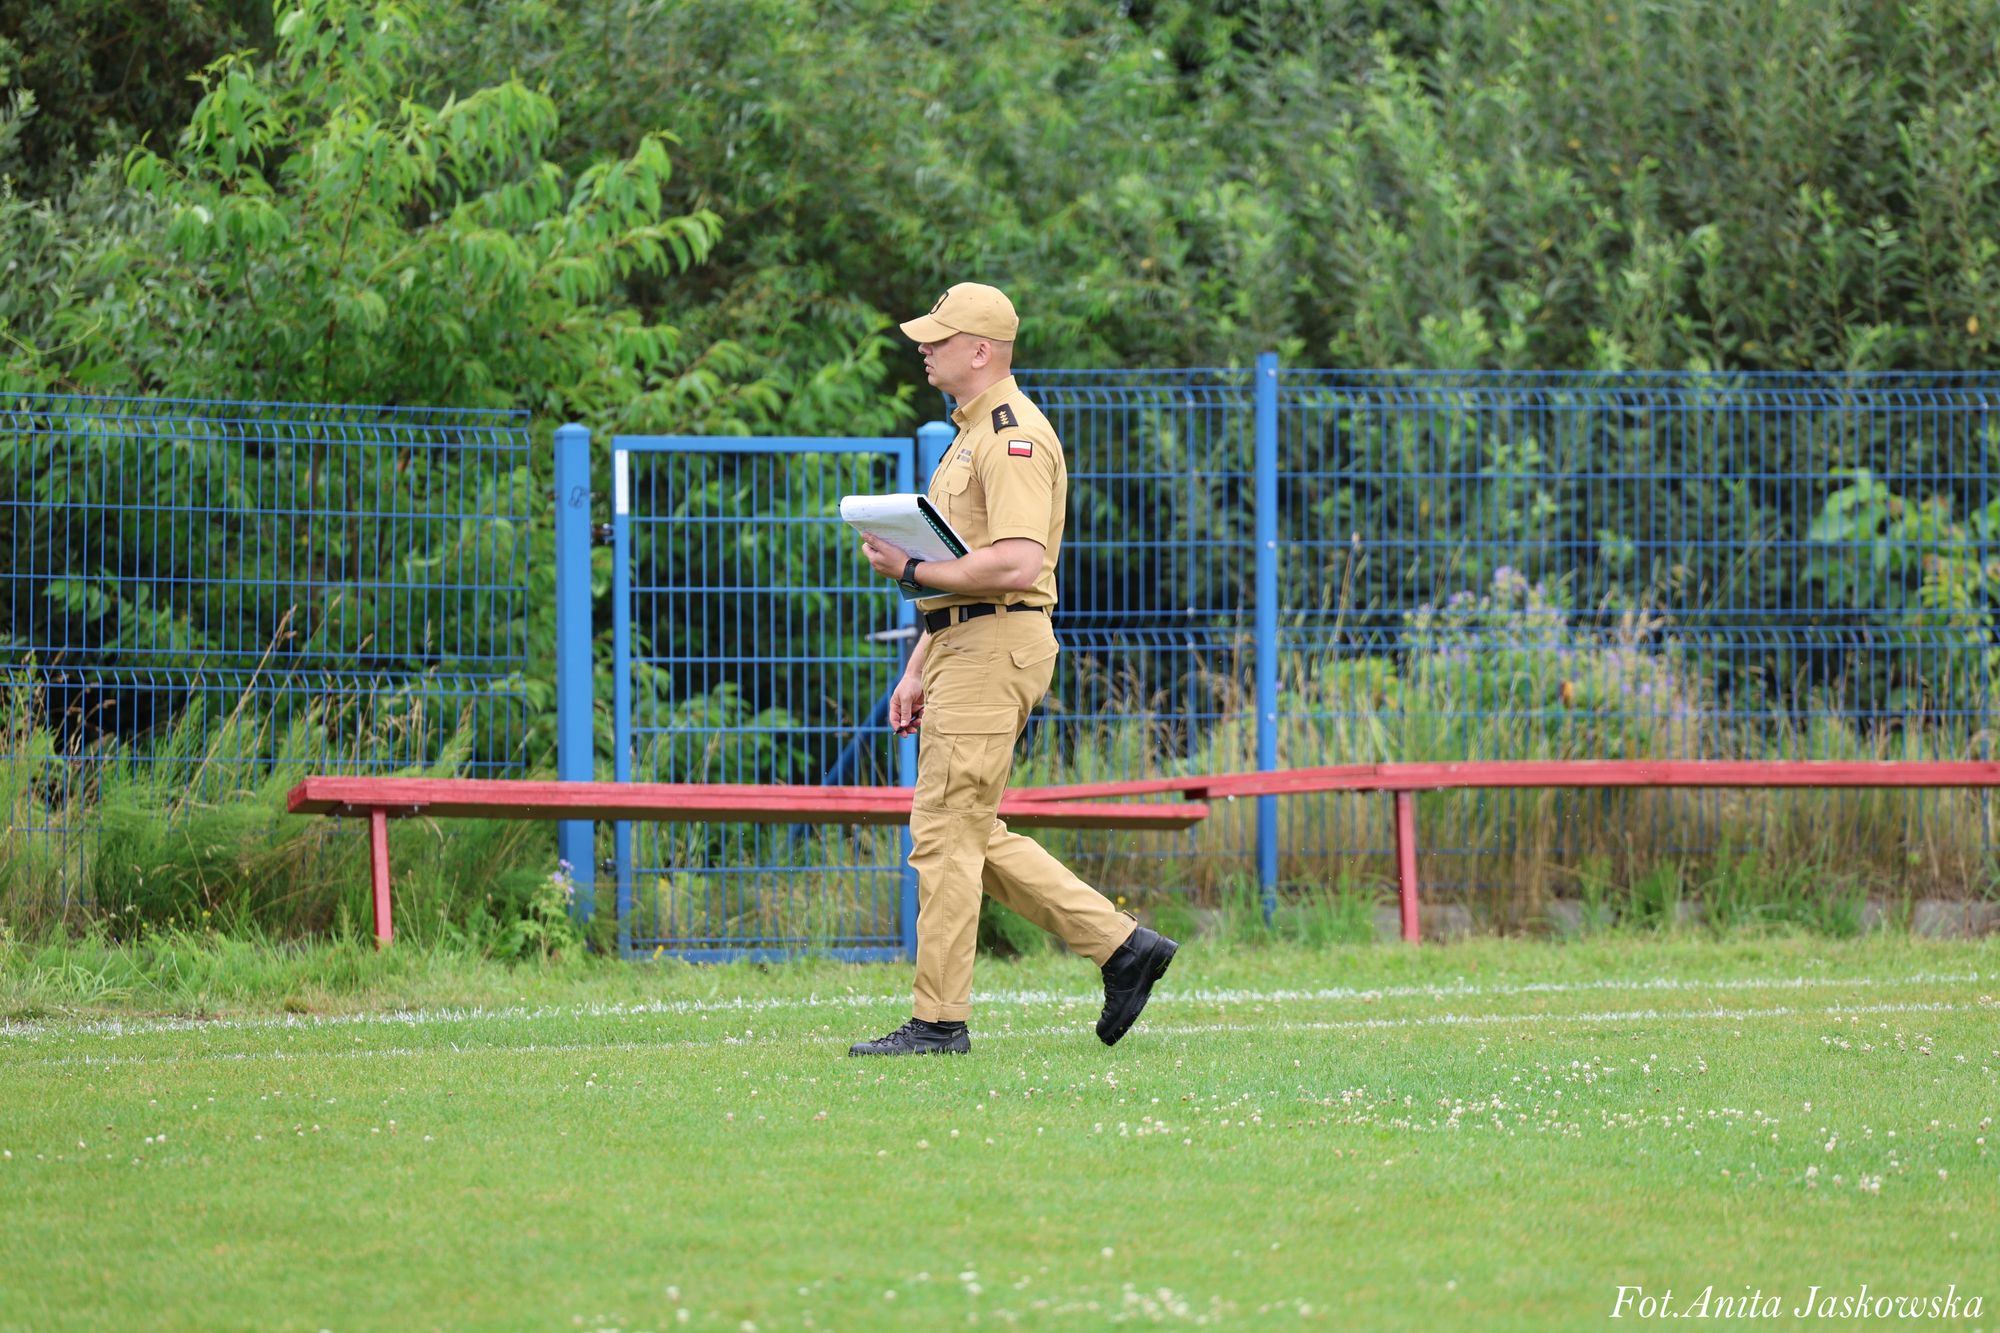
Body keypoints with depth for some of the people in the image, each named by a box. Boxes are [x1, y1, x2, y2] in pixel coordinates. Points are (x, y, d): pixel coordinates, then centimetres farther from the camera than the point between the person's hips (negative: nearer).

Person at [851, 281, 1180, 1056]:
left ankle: (939, 1021, -5)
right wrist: (917, 671, 20)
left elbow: (1016, 563, -25)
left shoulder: (1013, 437, -14)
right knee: (973, 837, 12)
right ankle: (1121, 946, 14)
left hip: (995, 646, -11)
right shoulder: (971, 435, 20)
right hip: (962, 646, 11)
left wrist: (910, 571, -18)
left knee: (946, 833, -8)